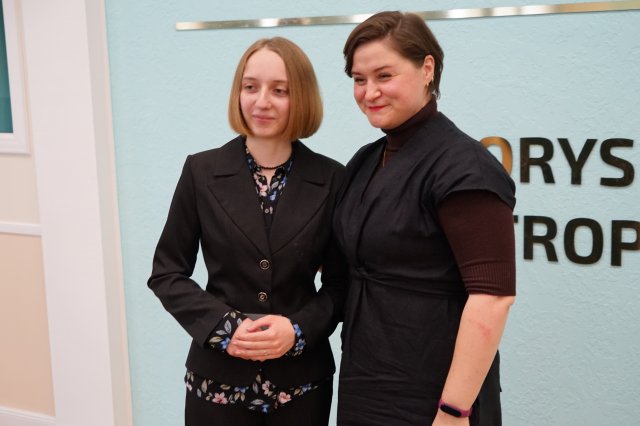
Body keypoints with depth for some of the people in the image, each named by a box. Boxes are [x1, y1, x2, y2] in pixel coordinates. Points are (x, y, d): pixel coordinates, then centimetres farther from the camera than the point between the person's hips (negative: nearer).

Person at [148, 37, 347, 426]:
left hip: (300, 378, 0)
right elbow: (167, 272, 1)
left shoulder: (331, 179, -3)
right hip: (218, 374, 0)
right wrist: (224, 326, -12)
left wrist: (299, 329, -15)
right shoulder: (202, 171, -3)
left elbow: (341, 283, 2)